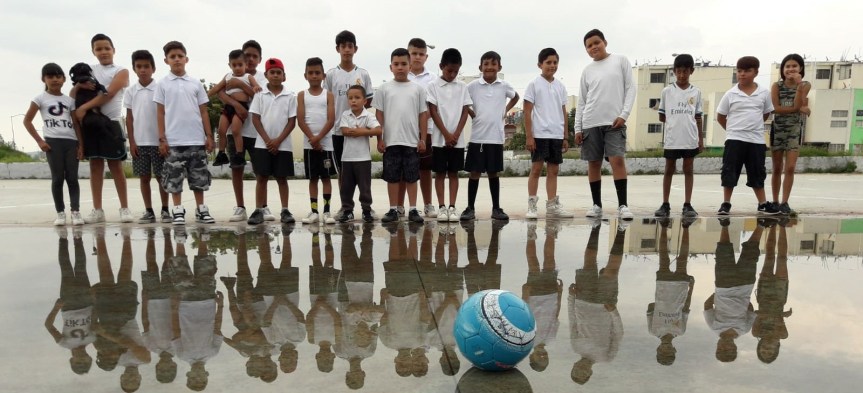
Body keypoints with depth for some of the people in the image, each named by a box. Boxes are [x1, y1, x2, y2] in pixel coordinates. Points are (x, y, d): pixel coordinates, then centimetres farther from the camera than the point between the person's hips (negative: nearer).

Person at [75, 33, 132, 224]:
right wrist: (78, 85, -8)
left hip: (110, 123, -4)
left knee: (116, 166, -2)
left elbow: (108, 94, -12)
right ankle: (97, 210, 10)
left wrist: (84, 107, -16)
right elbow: (72, 96, 13)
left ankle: (124, 208, 4)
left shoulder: (121, 71, 3)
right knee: (95, 165, 6)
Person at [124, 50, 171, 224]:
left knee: (161, 176, 2)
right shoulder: (131, 91, 5)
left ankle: (165, 210, 11)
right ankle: (148, 211, 12)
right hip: (139, 142, 2)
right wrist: (131, 141, 0)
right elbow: (129, 118, 7)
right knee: (144, 177, 6)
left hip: (157, 141, -2)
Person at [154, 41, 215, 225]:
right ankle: (178, 211, 10)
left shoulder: (196, 84, 8)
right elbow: (160, 113, 3)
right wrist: (162, 139, -4)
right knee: (174, 177, 2)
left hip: (196, 139, 2)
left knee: (199, 177, 7)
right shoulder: (163, 84, 4)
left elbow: (203, 112, 9)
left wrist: (209, 136, 3)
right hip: (173, 140, -1)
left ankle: (201, 209, 16)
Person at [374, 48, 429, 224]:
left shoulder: (417, 89, 5)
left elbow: (423, 115, 6)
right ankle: (393, 210, 14)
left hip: (412, 141, 0)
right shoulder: (384, 89, 4)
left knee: (411, 177, 5)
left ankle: (413, 210, 11)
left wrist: (423, 139, 1)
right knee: (392, 177, 5)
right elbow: (379, 115, 4)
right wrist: (379, 139, -1)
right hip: (391, 141, 0)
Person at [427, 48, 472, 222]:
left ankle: (452, 207, 8)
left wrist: (456, 134, -7)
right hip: (440, 139, -2)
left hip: (458, 139, 2)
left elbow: (465, 112, 3)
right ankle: (441, 207, 8)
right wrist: (447, 134, -10)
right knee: (440, 173, 3)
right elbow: (433, 112, -5)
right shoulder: (433, 86, -1)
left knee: (453, 172, 5)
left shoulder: (462, 86, 6)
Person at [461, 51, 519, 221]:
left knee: (494, 172, 9)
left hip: (496, 137, 1)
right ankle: (470, 208, 10)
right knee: (475, 172, 2)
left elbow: (515, 97, 22)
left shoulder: (504, 86, 5)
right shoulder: (473, 86, -1)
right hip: (477, 136, -1)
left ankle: (496, 208, 17)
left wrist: (505, 110, 10)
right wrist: (470, 113, -2)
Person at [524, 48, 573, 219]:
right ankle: (531, 205, 3)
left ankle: (552, 206, 13)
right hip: (539, 134, -5)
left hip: (557, 135, 5)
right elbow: (527, 112, -5)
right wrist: (529, 136, -11)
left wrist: (565, 137, 11)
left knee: (553, 170, 7)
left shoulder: (560, 86, 13)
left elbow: (563, 113, 15)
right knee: (536, 169, -3)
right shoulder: (534, 84, -1)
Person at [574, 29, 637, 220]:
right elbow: (582, 101, 12)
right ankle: (597, 204, 13)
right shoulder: (587, 70, 14)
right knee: (594, 163, 4)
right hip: (590, 123, 3)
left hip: (614, 121, -3)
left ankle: (622, 205, -8)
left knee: (618, 160, -13)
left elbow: (630, 88, 3)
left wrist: (624, 114, -9)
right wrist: (577, 128, 5)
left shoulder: (621, 60, 8)